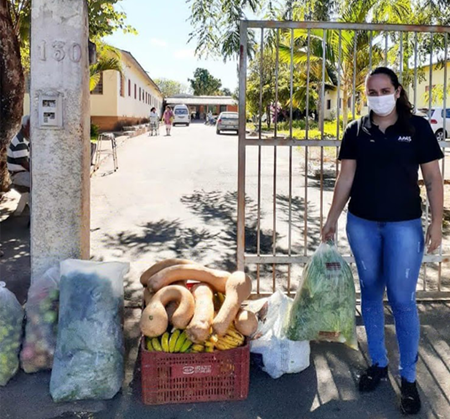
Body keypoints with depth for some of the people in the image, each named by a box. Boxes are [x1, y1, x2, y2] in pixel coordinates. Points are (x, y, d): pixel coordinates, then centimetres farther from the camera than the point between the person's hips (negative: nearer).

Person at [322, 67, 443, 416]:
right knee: (370, 293, 12)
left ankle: (409, 378, 16)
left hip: (404, 225, -3)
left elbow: (433, 177, -2)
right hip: (361, 224, 3)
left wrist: (437, 222, -7)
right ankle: (378, 363, 29)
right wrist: (332, 218, 5)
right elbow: (346, 177, 6)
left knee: (402, 300, 0)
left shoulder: (418, 127, -3)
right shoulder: (355, 131, 3)